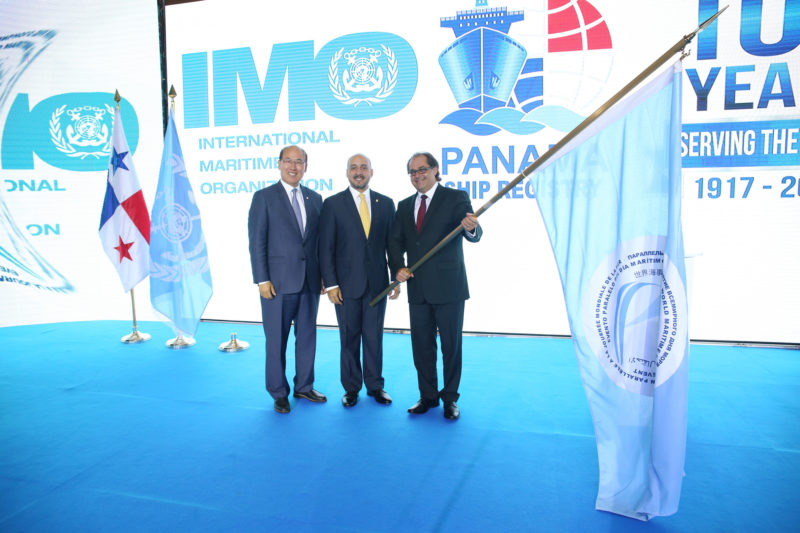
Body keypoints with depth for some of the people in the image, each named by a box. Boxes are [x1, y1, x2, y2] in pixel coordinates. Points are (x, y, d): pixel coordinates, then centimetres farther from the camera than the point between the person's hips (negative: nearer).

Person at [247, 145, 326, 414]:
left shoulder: (315, 199, 10)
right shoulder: (264, 197, -2)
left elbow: (320, 239, 11)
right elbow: (257, 242, -6)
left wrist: (323, 274, 6)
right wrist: (262, 280, -11)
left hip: (310, 281, 4)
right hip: (278, 281, -4)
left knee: (307, 336, 13)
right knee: (277, 339, 5)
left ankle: (304, 386, 29)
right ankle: (279, 392, 21)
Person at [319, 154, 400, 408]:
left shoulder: (386, 203, 7)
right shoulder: (332, 204, 0)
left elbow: (392, 243, 9)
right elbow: (326, 248, -2)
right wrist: (331, 284, -8)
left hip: (377, 283, 2)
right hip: (347, 283, -2)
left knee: (374, 336, 8)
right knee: (349, 337, 7)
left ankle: (375, 385, 23)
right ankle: (351, 388, 22)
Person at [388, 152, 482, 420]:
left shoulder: (455, 197, -4)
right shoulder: (404, 206, 12)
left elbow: (474, 235, -16)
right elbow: (395, 241, 10)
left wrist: (471, 228, -40)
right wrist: (398, 268, -8)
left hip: (448, 287, -5)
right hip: (418, 288, 5)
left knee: (451, 345, 5)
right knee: (421, 345, 12)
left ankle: (450, 398, 22)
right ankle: (428, 396, 28)